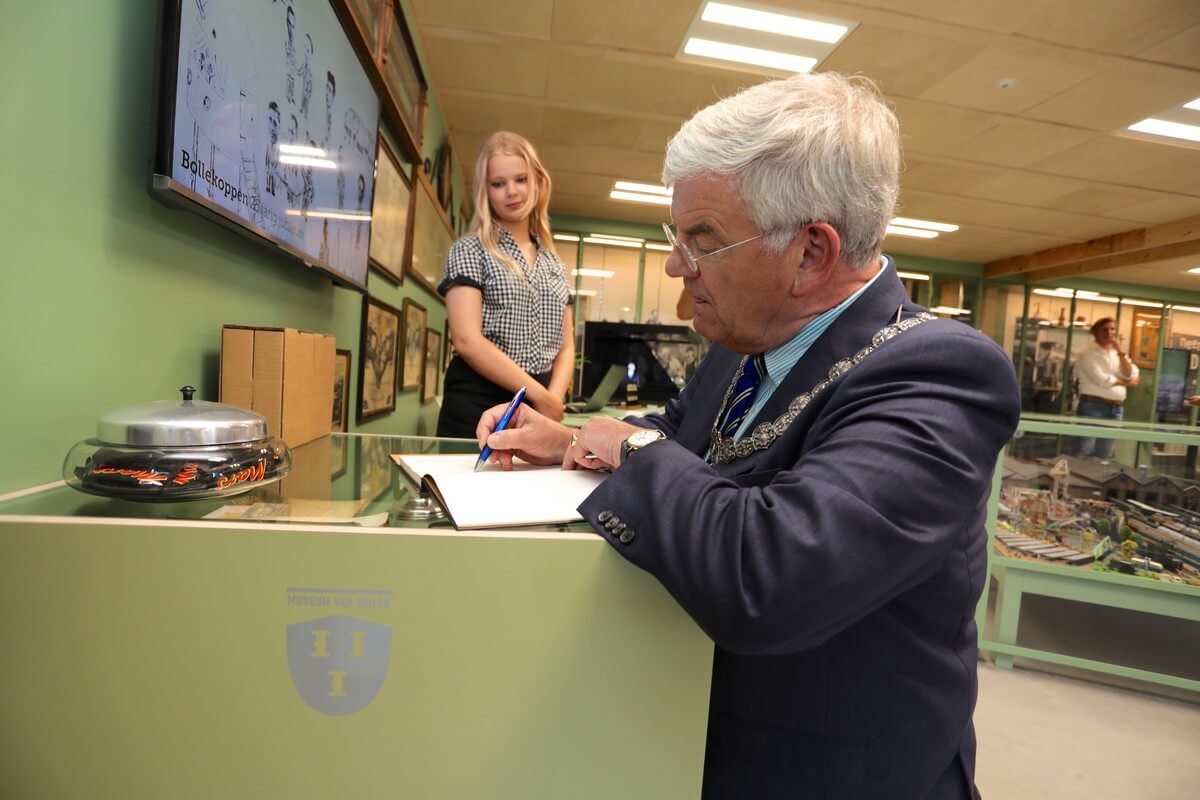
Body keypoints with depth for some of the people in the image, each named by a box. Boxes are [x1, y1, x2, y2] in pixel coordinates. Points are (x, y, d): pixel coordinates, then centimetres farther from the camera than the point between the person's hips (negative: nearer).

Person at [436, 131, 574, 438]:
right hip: (477, 403, -4)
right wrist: (538, 394, -13)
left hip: (538, 409, 4)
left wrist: (554, 398, -8)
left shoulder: (554, 264, 14)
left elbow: (565, 346, 11)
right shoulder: (469, 250, -1)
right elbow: (467, 340, -12)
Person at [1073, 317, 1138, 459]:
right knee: (1084, 453, -9)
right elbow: (1102, 380, -12)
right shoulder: (1088, 353, -3)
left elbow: (1131, 376, 1)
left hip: (1116, 408, 6)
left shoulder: (1118, 353, 16)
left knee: (1105, 455, 8)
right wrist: (1125, 383, 3)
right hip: (1093, 406, -6)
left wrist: (1120, 352, -4)